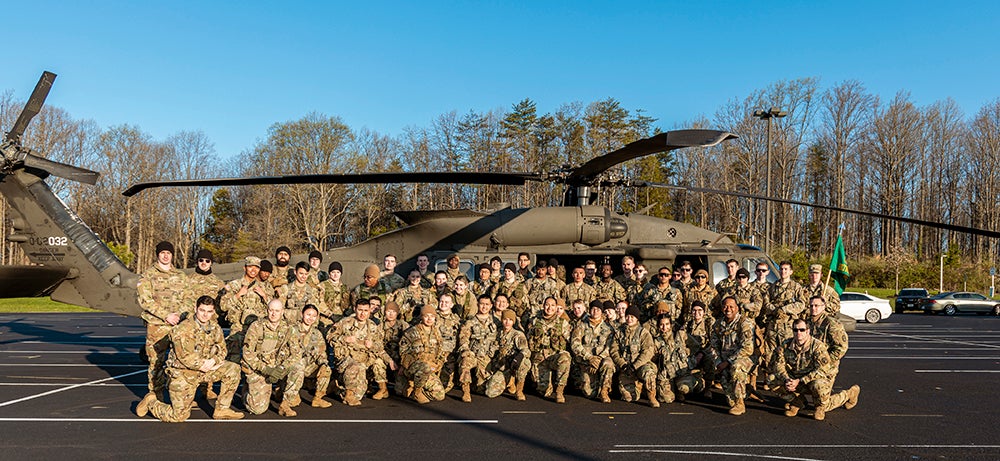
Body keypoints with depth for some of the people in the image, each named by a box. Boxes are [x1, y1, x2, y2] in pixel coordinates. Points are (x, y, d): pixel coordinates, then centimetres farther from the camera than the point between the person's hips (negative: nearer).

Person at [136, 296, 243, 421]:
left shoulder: (215, 328, 2)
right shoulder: (183, 329, -19)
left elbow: (222, 349, 8)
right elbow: (185, 357, -23)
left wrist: (214, 360, -14)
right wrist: (205, 365, -18)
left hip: (204, 371, 6)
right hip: (183, 374, -6)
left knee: (233, 369, -12)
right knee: (179, 416, -6)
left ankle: (222, 409, -2)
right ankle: (151, 402, 24)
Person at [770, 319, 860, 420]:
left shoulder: (817, 346, -21)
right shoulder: (786, 345, -8)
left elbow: (822, 370, -28)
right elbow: (777, 364, -8)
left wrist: (799, 381, -33)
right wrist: (786, 380, -28)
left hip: (821, 379, -4)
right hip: (796, 381, 4)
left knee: (818, 386, -39)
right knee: (776, 383, -18)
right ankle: (797, 401, 11)